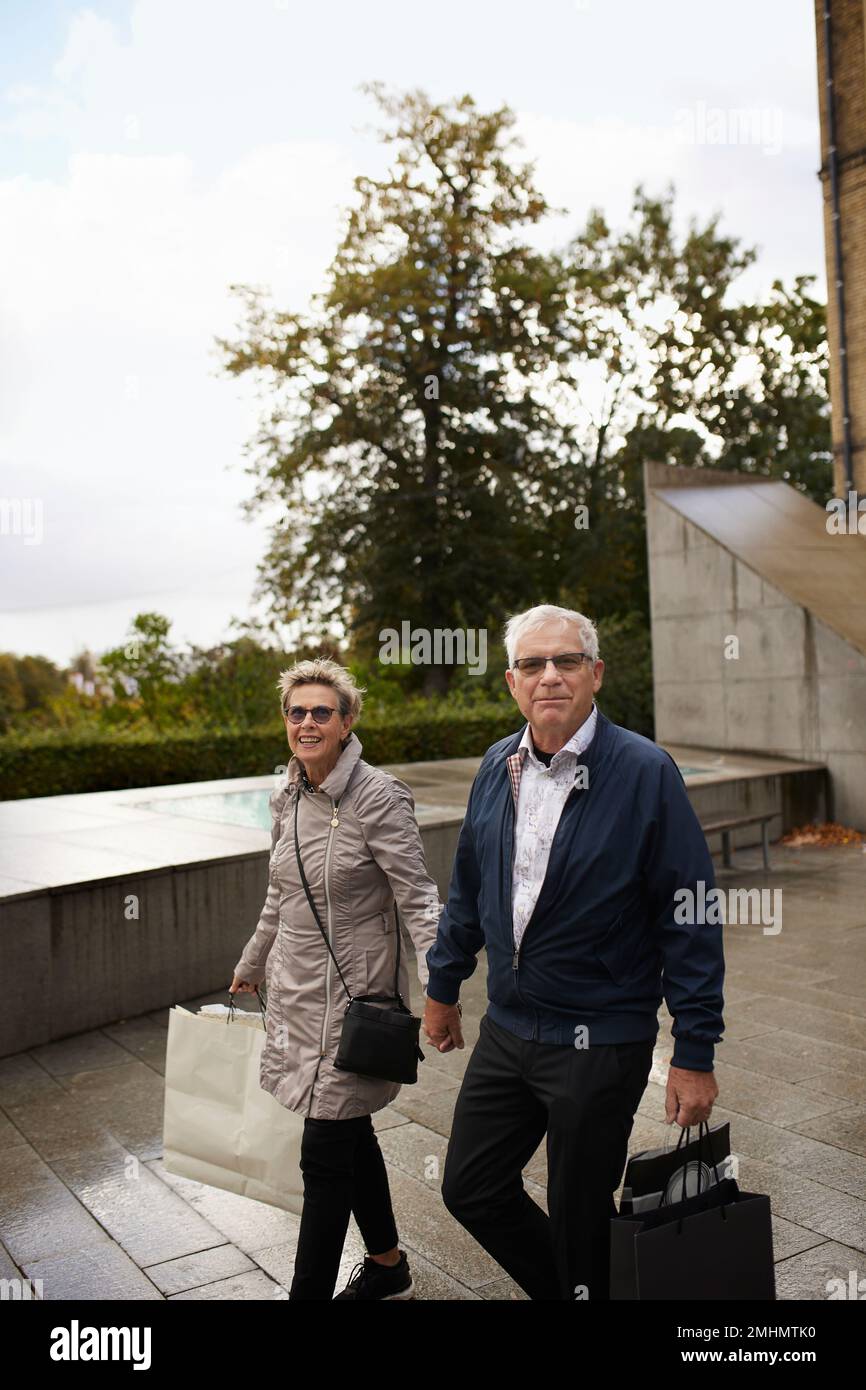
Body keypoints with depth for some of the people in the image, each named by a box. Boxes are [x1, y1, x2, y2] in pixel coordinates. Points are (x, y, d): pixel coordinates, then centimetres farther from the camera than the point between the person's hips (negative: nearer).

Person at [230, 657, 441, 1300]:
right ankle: (388, 1266, 38)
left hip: (350, 996, -7)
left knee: (326, 1155, 0)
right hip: (298, 988, 7)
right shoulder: (289, 797, 5)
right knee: (349, 1133, 19)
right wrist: (251, 965, 29)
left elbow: (419, 899, -18)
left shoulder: (377, 797, -16)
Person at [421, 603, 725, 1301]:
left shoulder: (646, 772, -15)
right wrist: (443, 987, 19)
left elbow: (692, 919, -13)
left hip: (601, 1041, -6)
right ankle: (563, 1287, 41)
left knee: (579, 1220, 9)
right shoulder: (497, 766, 2)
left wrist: (695, 1054, -13)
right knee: (470, 1189, 16)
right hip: (506, 1029, 6)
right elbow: (468, 888, 13)